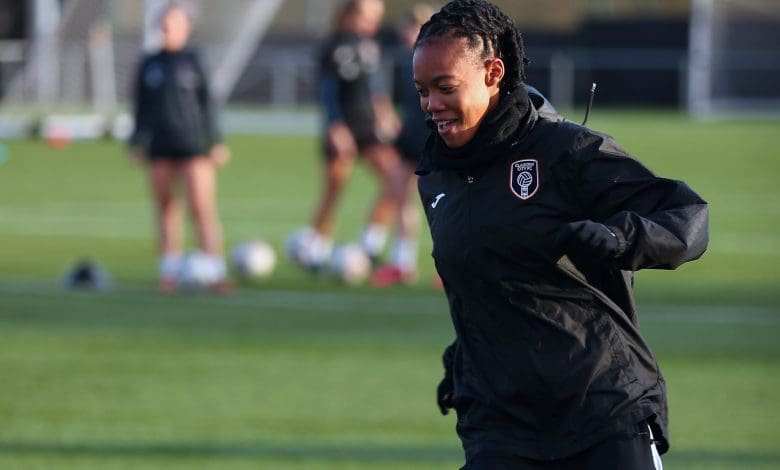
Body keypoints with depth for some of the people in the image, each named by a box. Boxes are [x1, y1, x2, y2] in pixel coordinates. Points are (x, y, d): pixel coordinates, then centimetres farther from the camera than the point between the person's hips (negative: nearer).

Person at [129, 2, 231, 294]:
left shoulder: (194, 62, 3)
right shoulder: (149, 65, 10)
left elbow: (207, 103, 5)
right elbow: (142, 107, 16)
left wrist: (215, 143, 2)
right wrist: (137, 143, 11)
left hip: (193, 146, -3)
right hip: (160, 147, 3)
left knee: (202, 207, -11)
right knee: (165, 210, 5)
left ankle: (214, 272, -11)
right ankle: (169, 272, 11)